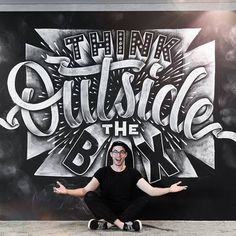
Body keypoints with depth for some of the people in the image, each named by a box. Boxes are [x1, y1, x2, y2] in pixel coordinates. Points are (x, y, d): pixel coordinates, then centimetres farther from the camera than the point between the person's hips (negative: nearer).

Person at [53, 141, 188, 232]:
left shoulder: (133, 173, 4)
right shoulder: (103, 172, 4)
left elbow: (151, 191, -6)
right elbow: (85, 191, -4)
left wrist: (169, 190, -22)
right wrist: (67, 191, -21)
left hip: (126, 211, 1)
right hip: (106, 210, 0)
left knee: (144, 199, -26)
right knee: (90, 196, -27)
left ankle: (107, 223, -32)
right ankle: (123, 224, -34)